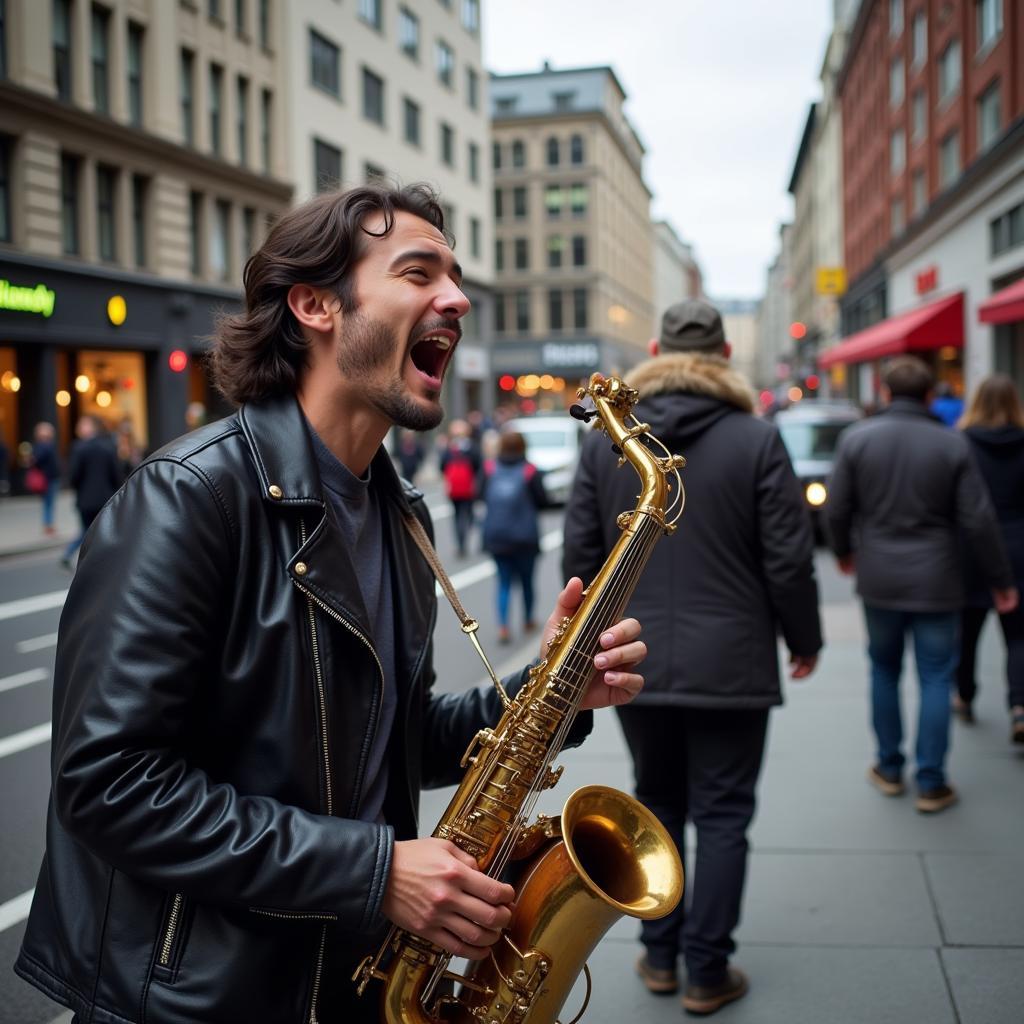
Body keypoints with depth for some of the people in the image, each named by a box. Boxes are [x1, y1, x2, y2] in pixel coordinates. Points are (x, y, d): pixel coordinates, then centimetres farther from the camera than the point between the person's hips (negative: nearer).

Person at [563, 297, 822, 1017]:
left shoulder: (603, 441, 1)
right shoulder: (757, 440, -9)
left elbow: (580, 554, 3)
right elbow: (789, 560, -7)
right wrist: (804, 639, 9)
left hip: (635, 662, 3)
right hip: (730, 664, -3)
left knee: (657, 805, 18)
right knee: (722, 816, 9)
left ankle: (661, 956, 27)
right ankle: (707, 972, 16)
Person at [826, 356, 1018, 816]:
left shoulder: (856, 438, -5)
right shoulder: (951, 444, -7)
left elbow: (837, 510, -2)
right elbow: (978, 520, -6)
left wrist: (845, 553, 18)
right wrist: (1001, 580, 4)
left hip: (878, 580, 2)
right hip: (936, 581, -1)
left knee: (884, 670, 18)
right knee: (935, 678, 6)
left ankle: (889, 768, 26)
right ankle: (931, 783, 9)